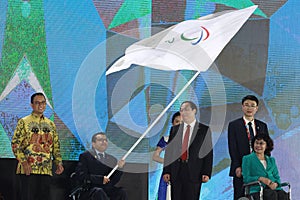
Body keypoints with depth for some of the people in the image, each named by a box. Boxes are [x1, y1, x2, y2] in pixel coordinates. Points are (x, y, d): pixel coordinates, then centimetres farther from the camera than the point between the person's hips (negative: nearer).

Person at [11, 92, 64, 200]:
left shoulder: (50, 124, 16)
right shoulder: (24, 122, 1)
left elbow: (56, 146, 19)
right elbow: (15, 144, -5)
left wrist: (59, 163, 4)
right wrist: (23, 162, -17)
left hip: (46, 170, 5)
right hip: (28, 169, -5)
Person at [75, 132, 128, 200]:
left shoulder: (112, 159, 19)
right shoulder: (85, 156, 7)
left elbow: (113, 181, 8)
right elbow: (81, 175, -6)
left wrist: (119, 169, -10)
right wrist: (101, 179, -15)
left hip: (107, 189, 4)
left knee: (121, 192, -27)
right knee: (99, 192, -37)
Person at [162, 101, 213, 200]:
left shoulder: (204, 130, 5)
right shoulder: (174, 129, 14)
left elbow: (208, 153, 1)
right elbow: (169, 151, 11)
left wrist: (206, 173, -8)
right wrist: (166, 171, 2)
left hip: (194, 173, -3)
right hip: (176, 173, 3)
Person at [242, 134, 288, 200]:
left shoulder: (271, 160, 27)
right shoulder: (247, 159, 14)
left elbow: (277, 177, 20)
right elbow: (246, 178, 4)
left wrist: (275, 184, -6)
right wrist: (260, 179, -14)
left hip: (272, 188, 4)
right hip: (257, 190, -4)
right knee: (272, 194, -37)